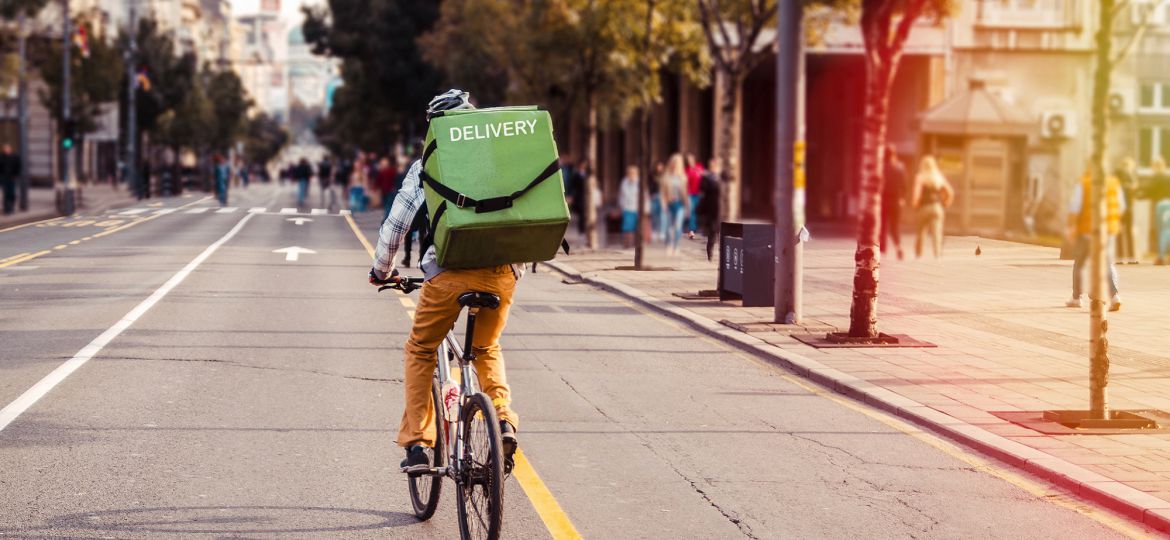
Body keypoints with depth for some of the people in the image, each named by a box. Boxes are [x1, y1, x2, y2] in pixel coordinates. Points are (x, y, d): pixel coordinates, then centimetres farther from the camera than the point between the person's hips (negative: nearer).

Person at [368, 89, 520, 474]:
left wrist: (382, 270, 25)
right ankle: (504, 420, 7)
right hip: (502, 272, 3)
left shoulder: (427, 167, 9)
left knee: (420, 352, 19)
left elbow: (396, 224, 9)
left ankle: (417, 443, 12)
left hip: (449, 272, -3)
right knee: (487, 348, 28)